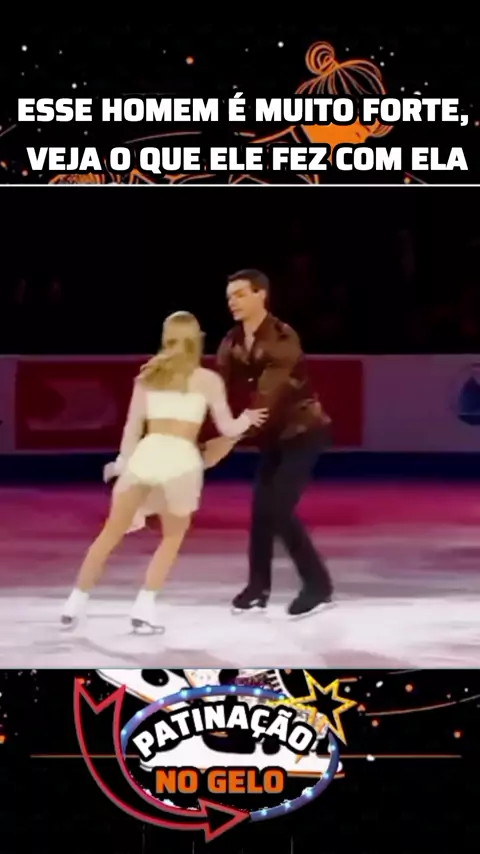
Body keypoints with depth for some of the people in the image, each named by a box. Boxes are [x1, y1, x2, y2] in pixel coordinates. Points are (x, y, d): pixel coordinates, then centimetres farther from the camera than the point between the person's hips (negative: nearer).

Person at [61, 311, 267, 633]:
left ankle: (76, 603, 16)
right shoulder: (208, 380, 11)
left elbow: (133, 426, 17)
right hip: (180, 459, -2)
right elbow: (228, 428, 15)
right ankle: (144, 608, 8)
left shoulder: (149, 375, 18)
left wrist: (122, 461, 29)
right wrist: (248, 419, 35)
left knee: (111, 533, 14)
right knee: (173, 536, 19)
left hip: (146, 454, 2)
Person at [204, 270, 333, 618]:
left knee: (278, 509, -14)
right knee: (261, 508, 6)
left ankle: (318, 585, 0)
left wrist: (230, 439, -40)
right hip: (273, 435, 7)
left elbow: (267, 396, -34)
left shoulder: (283, 340, -25)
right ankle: (258, 587, 19)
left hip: (303, 431, -7)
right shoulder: (231, 343, -2)